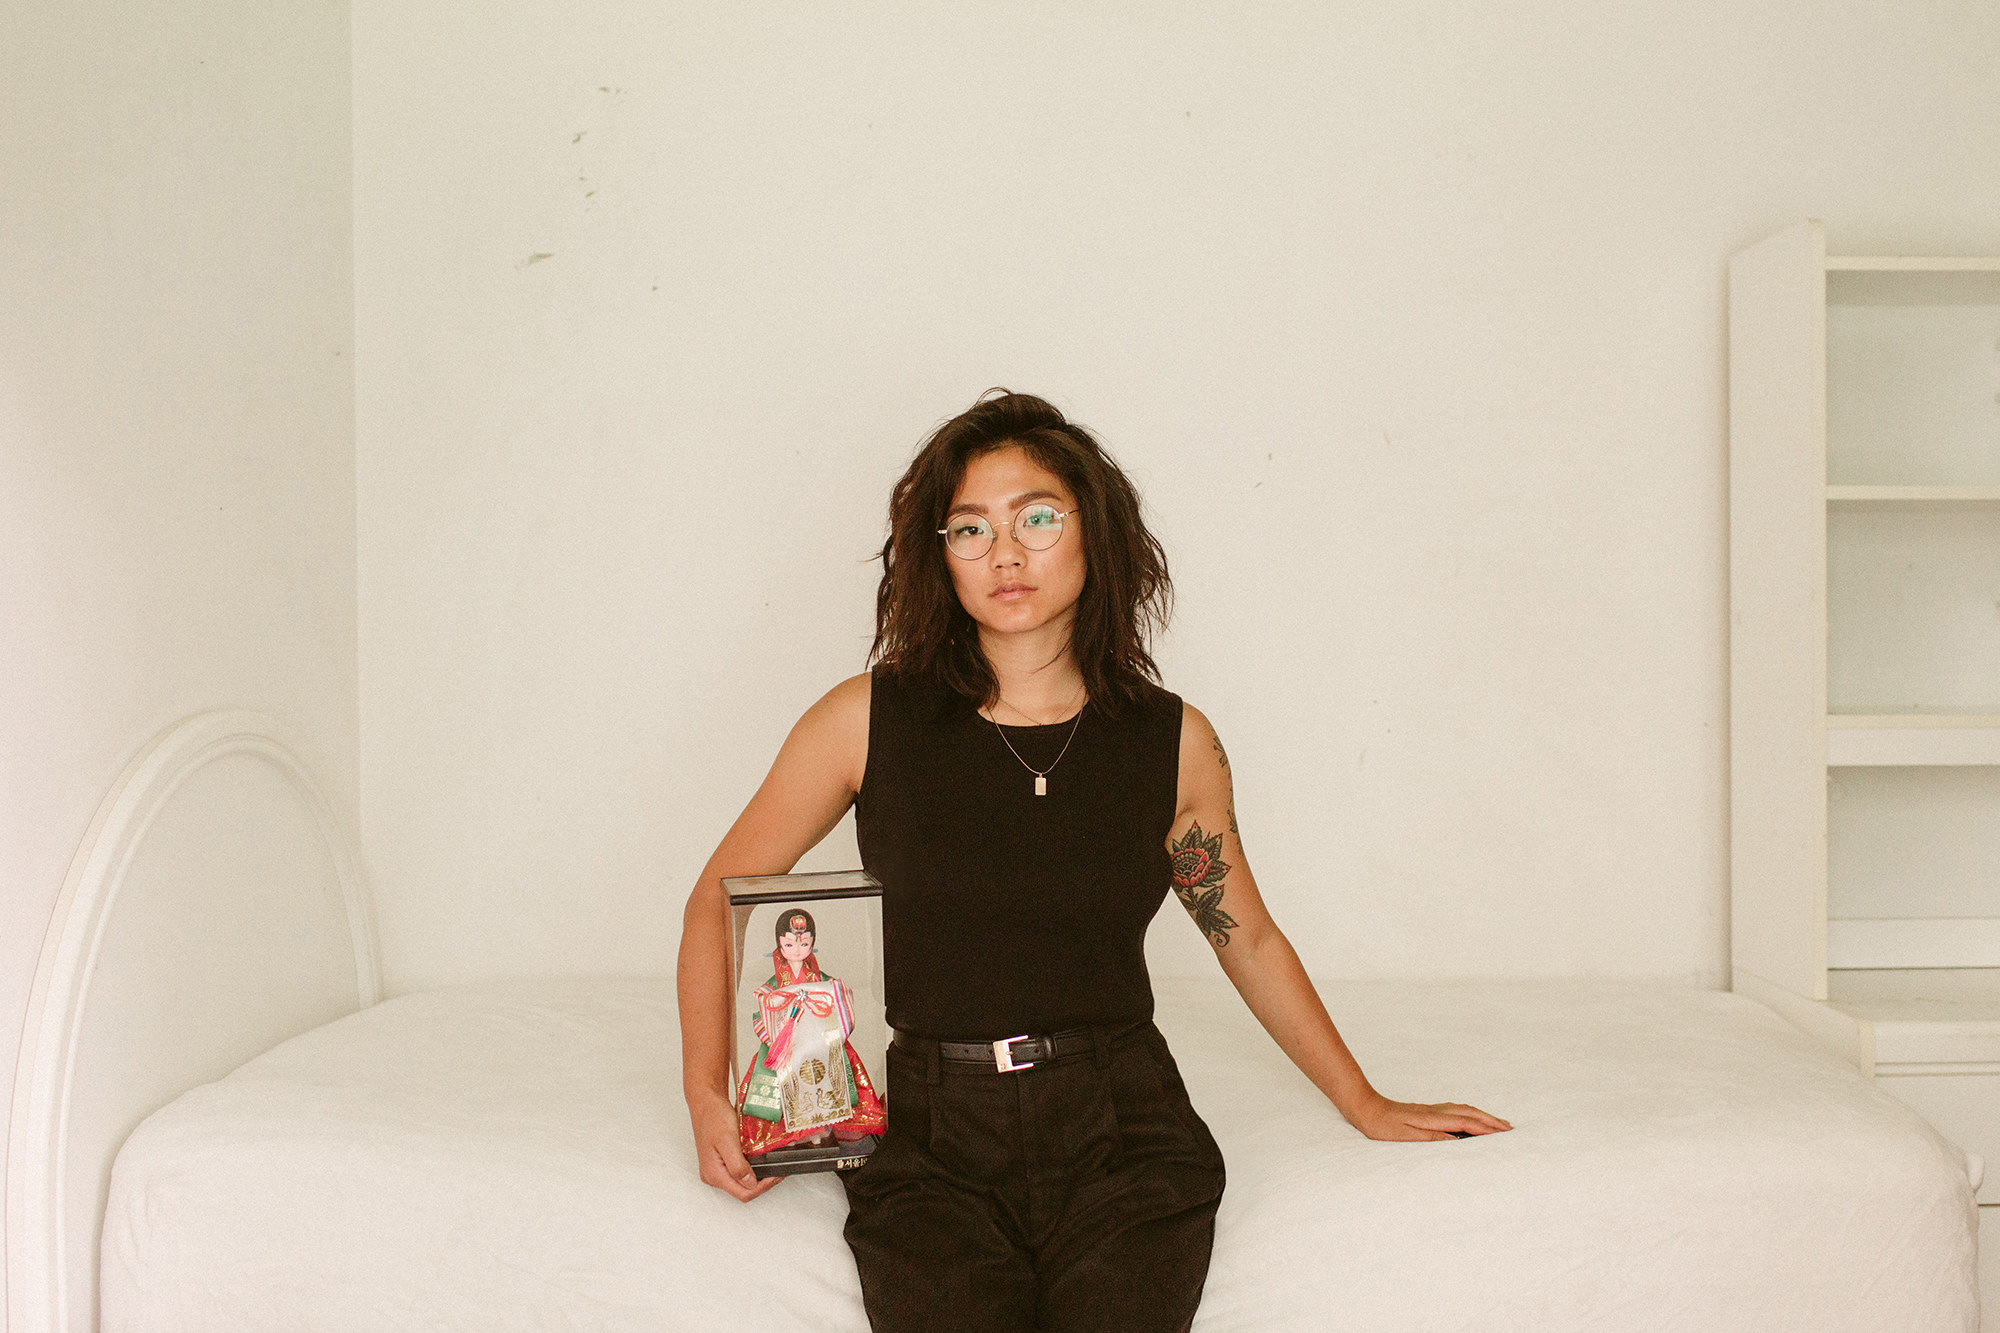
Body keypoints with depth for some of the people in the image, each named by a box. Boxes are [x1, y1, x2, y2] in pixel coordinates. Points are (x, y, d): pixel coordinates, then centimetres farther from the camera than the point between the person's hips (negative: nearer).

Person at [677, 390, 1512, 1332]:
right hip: (929, 1137, 0)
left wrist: (1363, 1103, 22)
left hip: (1119, 1130, 1)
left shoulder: (1173, 742, 4)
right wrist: (708, 1096, -2)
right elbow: (720, 899, 9)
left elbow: (1247, 938, 18)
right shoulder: (871, 720, -1)